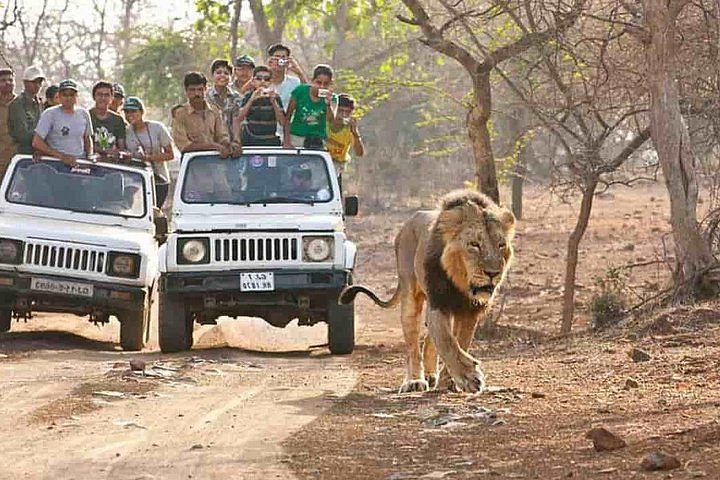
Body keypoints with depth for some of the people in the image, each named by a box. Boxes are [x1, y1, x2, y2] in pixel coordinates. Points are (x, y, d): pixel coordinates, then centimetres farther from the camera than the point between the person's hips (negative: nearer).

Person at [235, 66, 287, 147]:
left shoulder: (275, 97, 2)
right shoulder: (248, 96, 3)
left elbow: (283, 122, -5)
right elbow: (239, 119, -9)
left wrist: (273, 101, -14)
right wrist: (251, 100, -18)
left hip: (270, 142, 0)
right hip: (250, 142, 0)